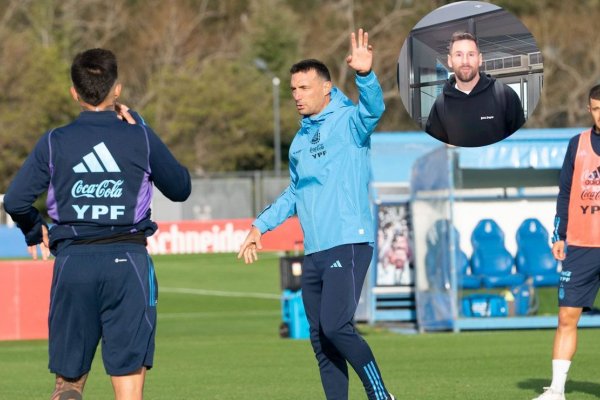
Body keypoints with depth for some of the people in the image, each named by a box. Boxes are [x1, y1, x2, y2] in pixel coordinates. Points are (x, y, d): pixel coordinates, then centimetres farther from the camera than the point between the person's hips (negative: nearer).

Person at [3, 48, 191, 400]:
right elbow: (180, 188, 16)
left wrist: (35, 232, 22)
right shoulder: (140, 138, 2)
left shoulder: (55, 143, 4)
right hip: (127, 259, -1)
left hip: (72, 263, 1)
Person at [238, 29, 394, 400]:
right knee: (320, 339, 6)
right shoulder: (301, 140, 20)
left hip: (348, 244, -8)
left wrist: (365, 74, -44)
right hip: (314, 252, 8)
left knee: (336, 326, -21)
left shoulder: (349, 121, -2)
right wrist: (261, 226, 25)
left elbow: (373, 108, -26)